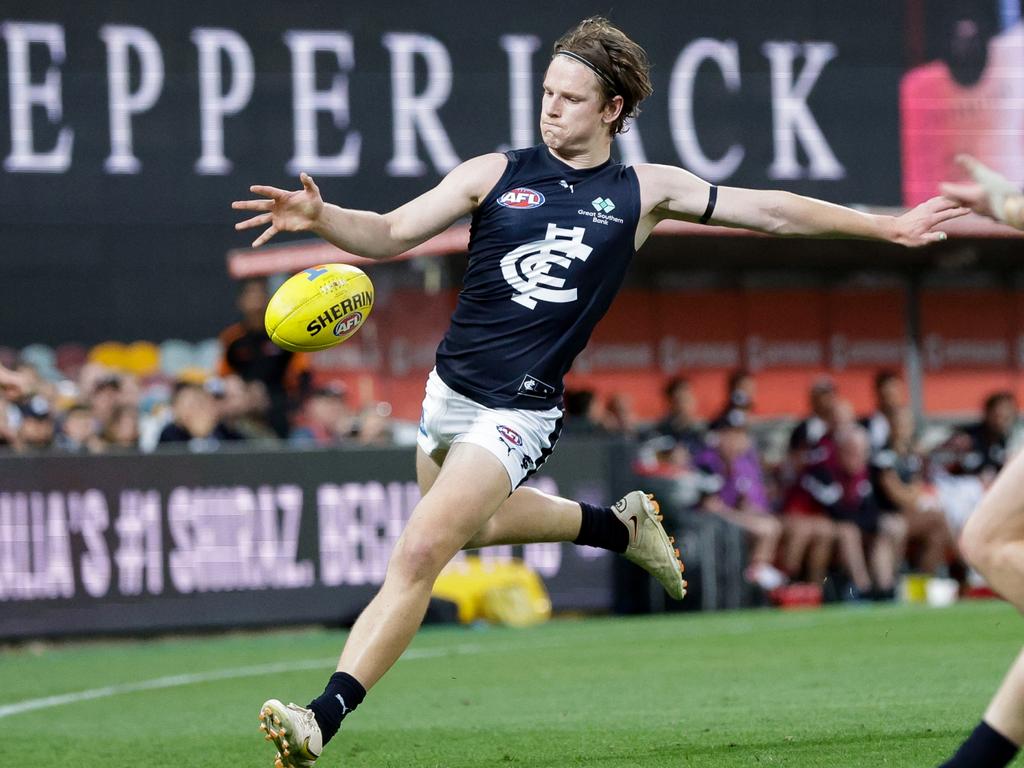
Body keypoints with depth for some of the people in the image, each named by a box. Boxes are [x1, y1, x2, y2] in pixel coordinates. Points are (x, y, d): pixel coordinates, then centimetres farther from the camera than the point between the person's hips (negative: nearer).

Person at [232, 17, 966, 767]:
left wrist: (888, 226, 7)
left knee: (419, 553, -17)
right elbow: (389, 234, -1)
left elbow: (773, 212, 7)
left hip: (518, 414, -4)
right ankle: (616, 525, 49)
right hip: (448, 390, 4)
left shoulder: (644, 192, 0)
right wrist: (319, 217, -21)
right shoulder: (495, 174, 1)